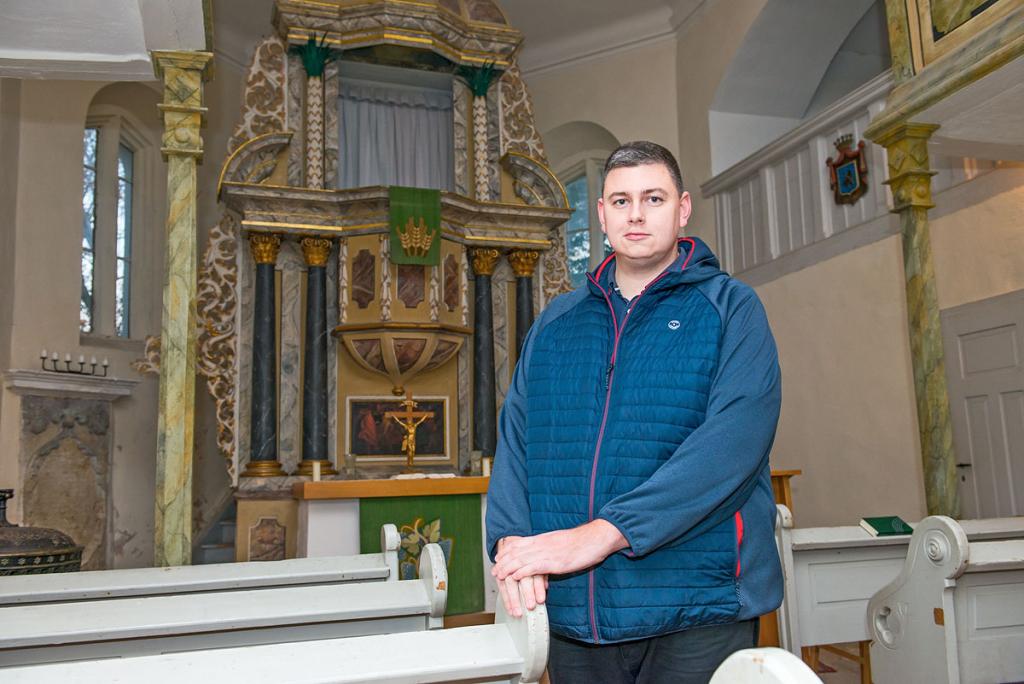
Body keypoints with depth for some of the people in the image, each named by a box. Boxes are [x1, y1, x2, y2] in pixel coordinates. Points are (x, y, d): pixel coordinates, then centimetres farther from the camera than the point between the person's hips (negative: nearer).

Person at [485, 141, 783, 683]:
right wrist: (510, 538, -14)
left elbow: (734, 439, -16)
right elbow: (515, 437, 6)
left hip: (696, 609, -3)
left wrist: (602, 533, -23)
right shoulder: (554, 323, 12)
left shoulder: (730, 308, -1)